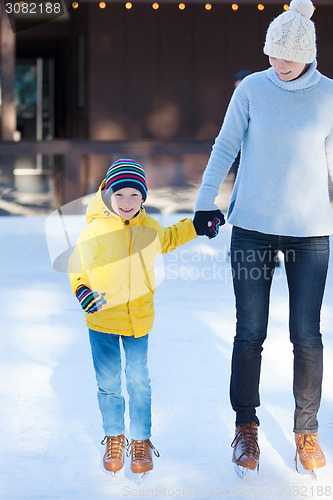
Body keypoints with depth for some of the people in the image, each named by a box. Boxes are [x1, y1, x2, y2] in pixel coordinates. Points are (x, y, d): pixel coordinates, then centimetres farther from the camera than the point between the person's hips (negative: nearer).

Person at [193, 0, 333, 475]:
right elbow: (225, 147, 5)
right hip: (252, 226, 0)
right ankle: (246, 427, 17)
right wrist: (205, 204, 0)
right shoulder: (252, 89, -1)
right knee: (250, 333, 2)